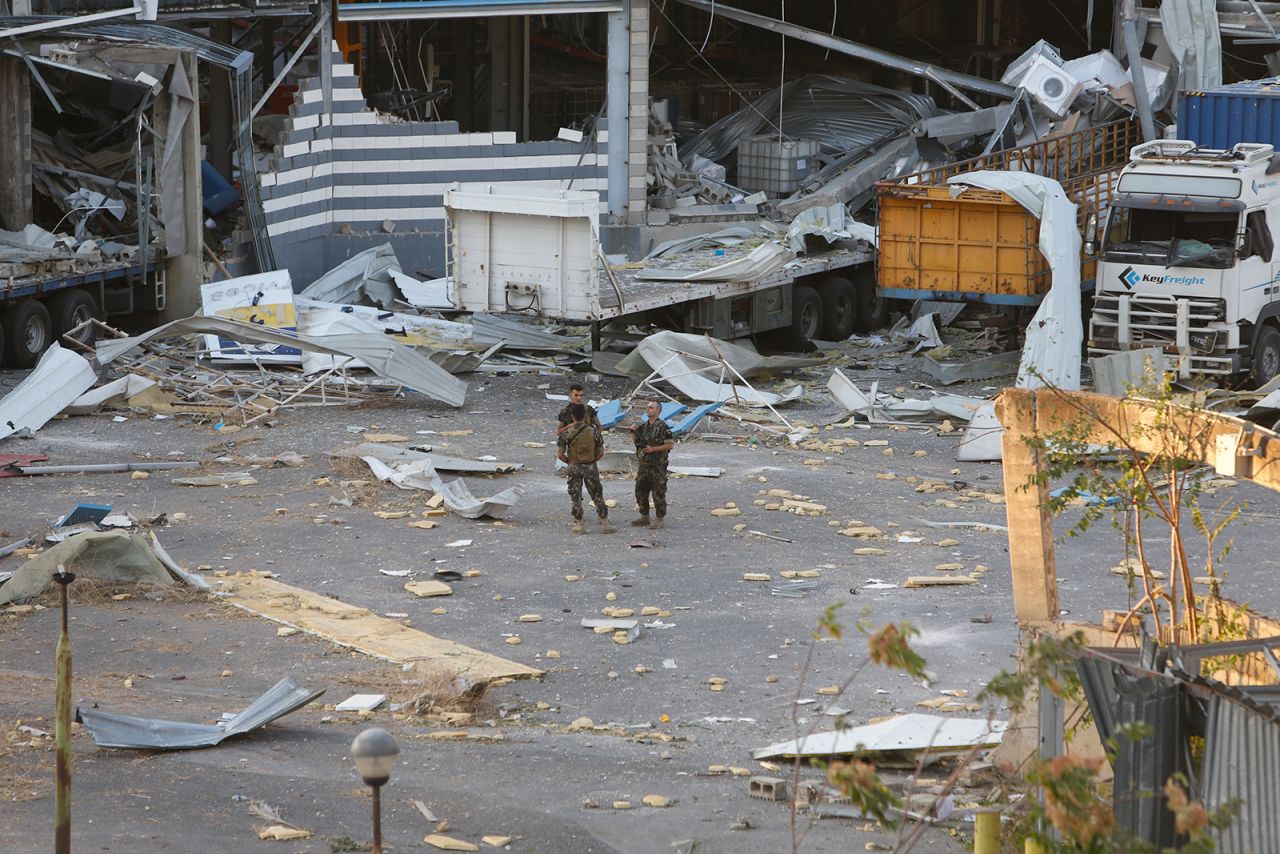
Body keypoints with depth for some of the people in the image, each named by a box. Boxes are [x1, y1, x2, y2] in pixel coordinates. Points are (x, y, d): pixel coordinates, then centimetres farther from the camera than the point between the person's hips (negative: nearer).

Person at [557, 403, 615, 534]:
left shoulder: (567, 433, -9)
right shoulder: (593, 431, -5)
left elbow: (560, 454, -10)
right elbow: (601, 452, -1)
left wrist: (569, 461, 7)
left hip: (574, 468, -1)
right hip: (591, 467, 1)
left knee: (576, 496, 9)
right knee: (597, 495, 8)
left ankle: (579, 525, 10)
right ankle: (604, 523, 9)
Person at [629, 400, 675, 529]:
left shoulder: (662, 426, -11)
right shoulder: (644, 426, 12)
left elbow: (670, 444, -14)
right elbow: (636, 441, 22)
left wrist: (653, 449, -19)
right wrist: (634, 432, 2)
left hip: (657, 465, -8)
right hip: (644, 464, 8)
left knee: (658, 493, -3)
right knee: (640, 490, 11)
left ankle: (659, 519, 3)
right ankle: (644, 517, 21)